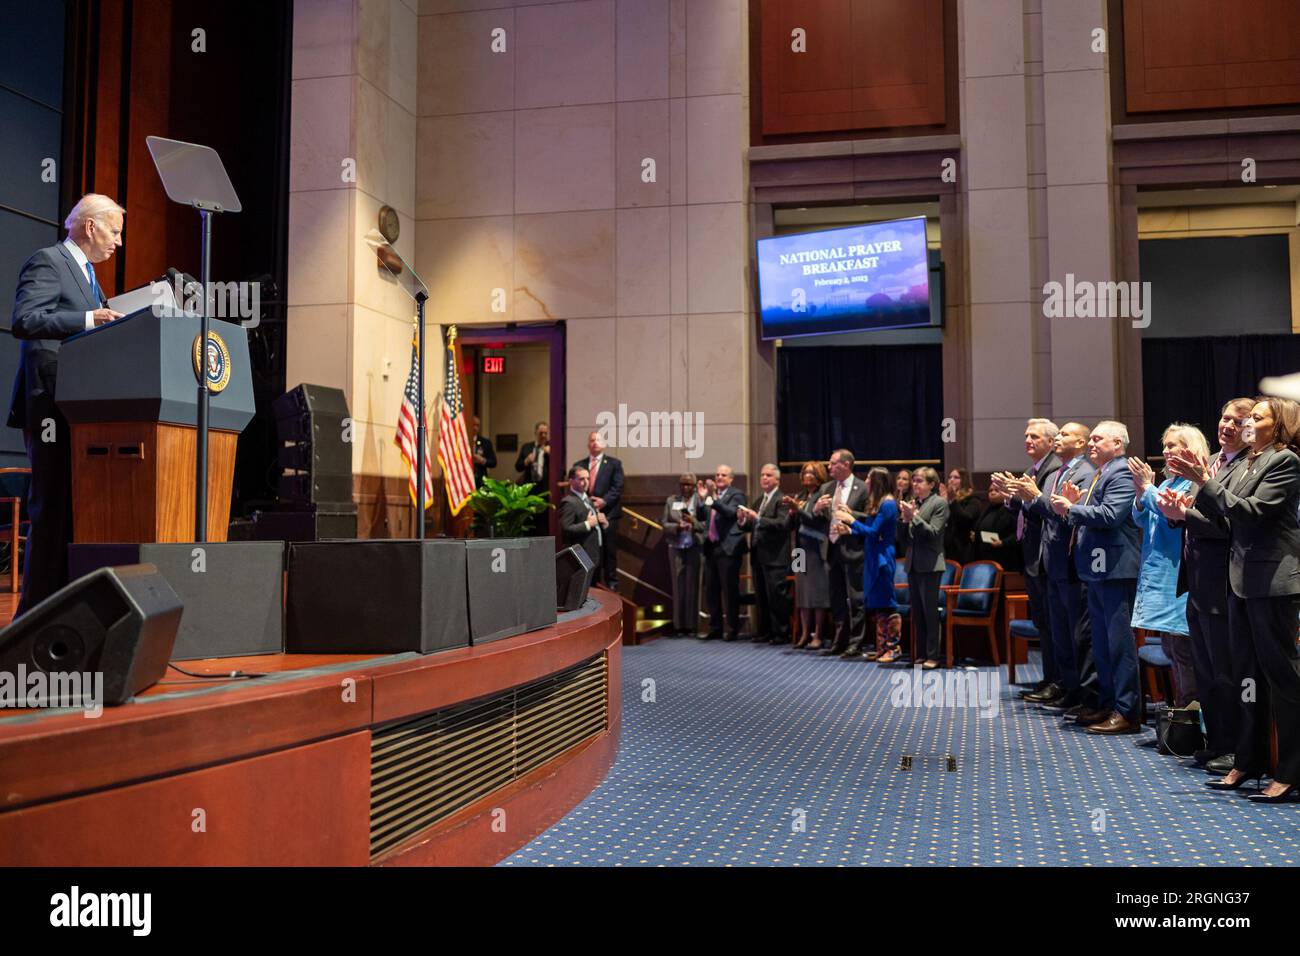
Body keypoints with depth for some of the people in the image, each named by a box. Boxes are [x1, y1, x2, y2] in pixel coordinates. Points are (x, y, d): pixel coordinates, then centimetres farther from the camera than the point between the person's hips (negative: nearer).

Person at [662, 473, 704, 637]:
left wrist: (694, 522, -17)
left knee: (692, 585, 0)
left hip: (694, 548, -2)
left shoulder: (700, 500, 3)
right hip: (676, 547, 2)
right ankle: (678, 625, 6)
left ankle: (691, 625, 7)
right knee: (678, 586, 2)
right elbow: (664, 523, 6)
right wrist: (677, 526, -11)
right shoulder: (671, 501, 11)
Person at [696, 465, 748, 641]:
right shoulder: (710, 494, 14)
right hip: (711, 547, 6)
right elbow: (700, 516, 9)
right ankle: (715, 628, 18)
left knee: (729, 590, -3)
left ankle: (733, 629, 5)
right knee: (711, 590, 10)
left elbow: (730, 512, -19)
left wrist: (713, 498, -27)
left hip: (728, 548, -6)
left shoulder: (736, 494, -3)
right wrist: (702, 498, -5)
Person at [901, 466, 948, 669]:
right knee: (917, 612, 10)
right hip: (913, 563, 6)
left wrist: (914, 516, -19)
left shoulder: (939, 503, -5)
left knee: (930, 611, -2)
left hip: (929, 564, -6)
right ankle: (920, 654, 17)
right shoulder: (913, 503, 11)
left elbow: (933, 532, -14)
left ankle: (932, 656, 4)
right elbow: (905, 535, 12)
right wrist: (905, 519, -6)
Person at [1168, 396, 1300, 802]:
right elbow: (1220, 510, 11)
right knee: (1247, 672, 13)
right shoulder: (1249, 462, 15)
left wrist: (1207, 482, -17)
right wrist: (1198, 482, -2)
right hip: (1243, 578, 9)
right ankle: (1248, 761, 22)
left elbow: (1253, 510, -19)